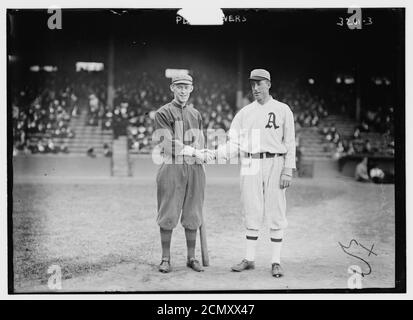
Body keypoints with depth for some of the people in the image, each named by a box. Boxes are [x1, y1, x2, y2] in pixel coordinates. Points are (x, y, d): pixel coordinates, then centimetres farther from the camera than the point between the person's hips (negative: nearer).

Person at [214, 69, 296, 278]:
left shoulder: (282, 110, 4)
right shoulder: (244, 112, 10)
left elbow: (290, 143, 1)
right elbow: (234, 143, 6)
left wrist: (288, 170, -8)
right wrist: (214, 154, -10)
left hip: (274, 163, -2)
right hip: (250, 165, 3)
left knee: (276, 213, -1)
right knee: (251, 213, 6)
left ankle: (276, 261, 6)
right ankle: (249, 258, 15)